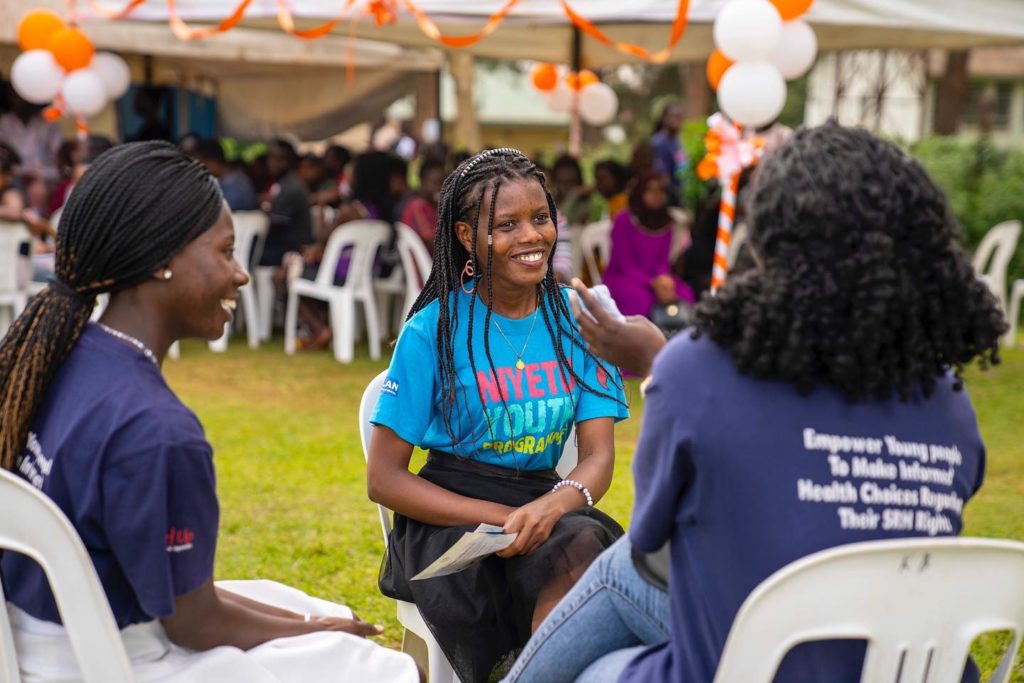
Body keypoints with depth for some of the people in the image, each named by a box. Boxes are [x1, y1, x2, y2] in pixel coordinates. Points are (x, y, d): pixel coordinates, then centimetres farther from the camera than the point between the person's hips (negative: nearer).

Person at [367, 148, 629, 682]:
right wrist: (503, 517, -17)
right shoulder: (434, 329, -6)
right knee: (580, 546, -33)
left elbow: (598, 455, -1)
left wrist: (555, 503, -26)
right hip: (450, 514, -3)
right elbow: (383, 479, -5)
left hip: (543, 502, 3)